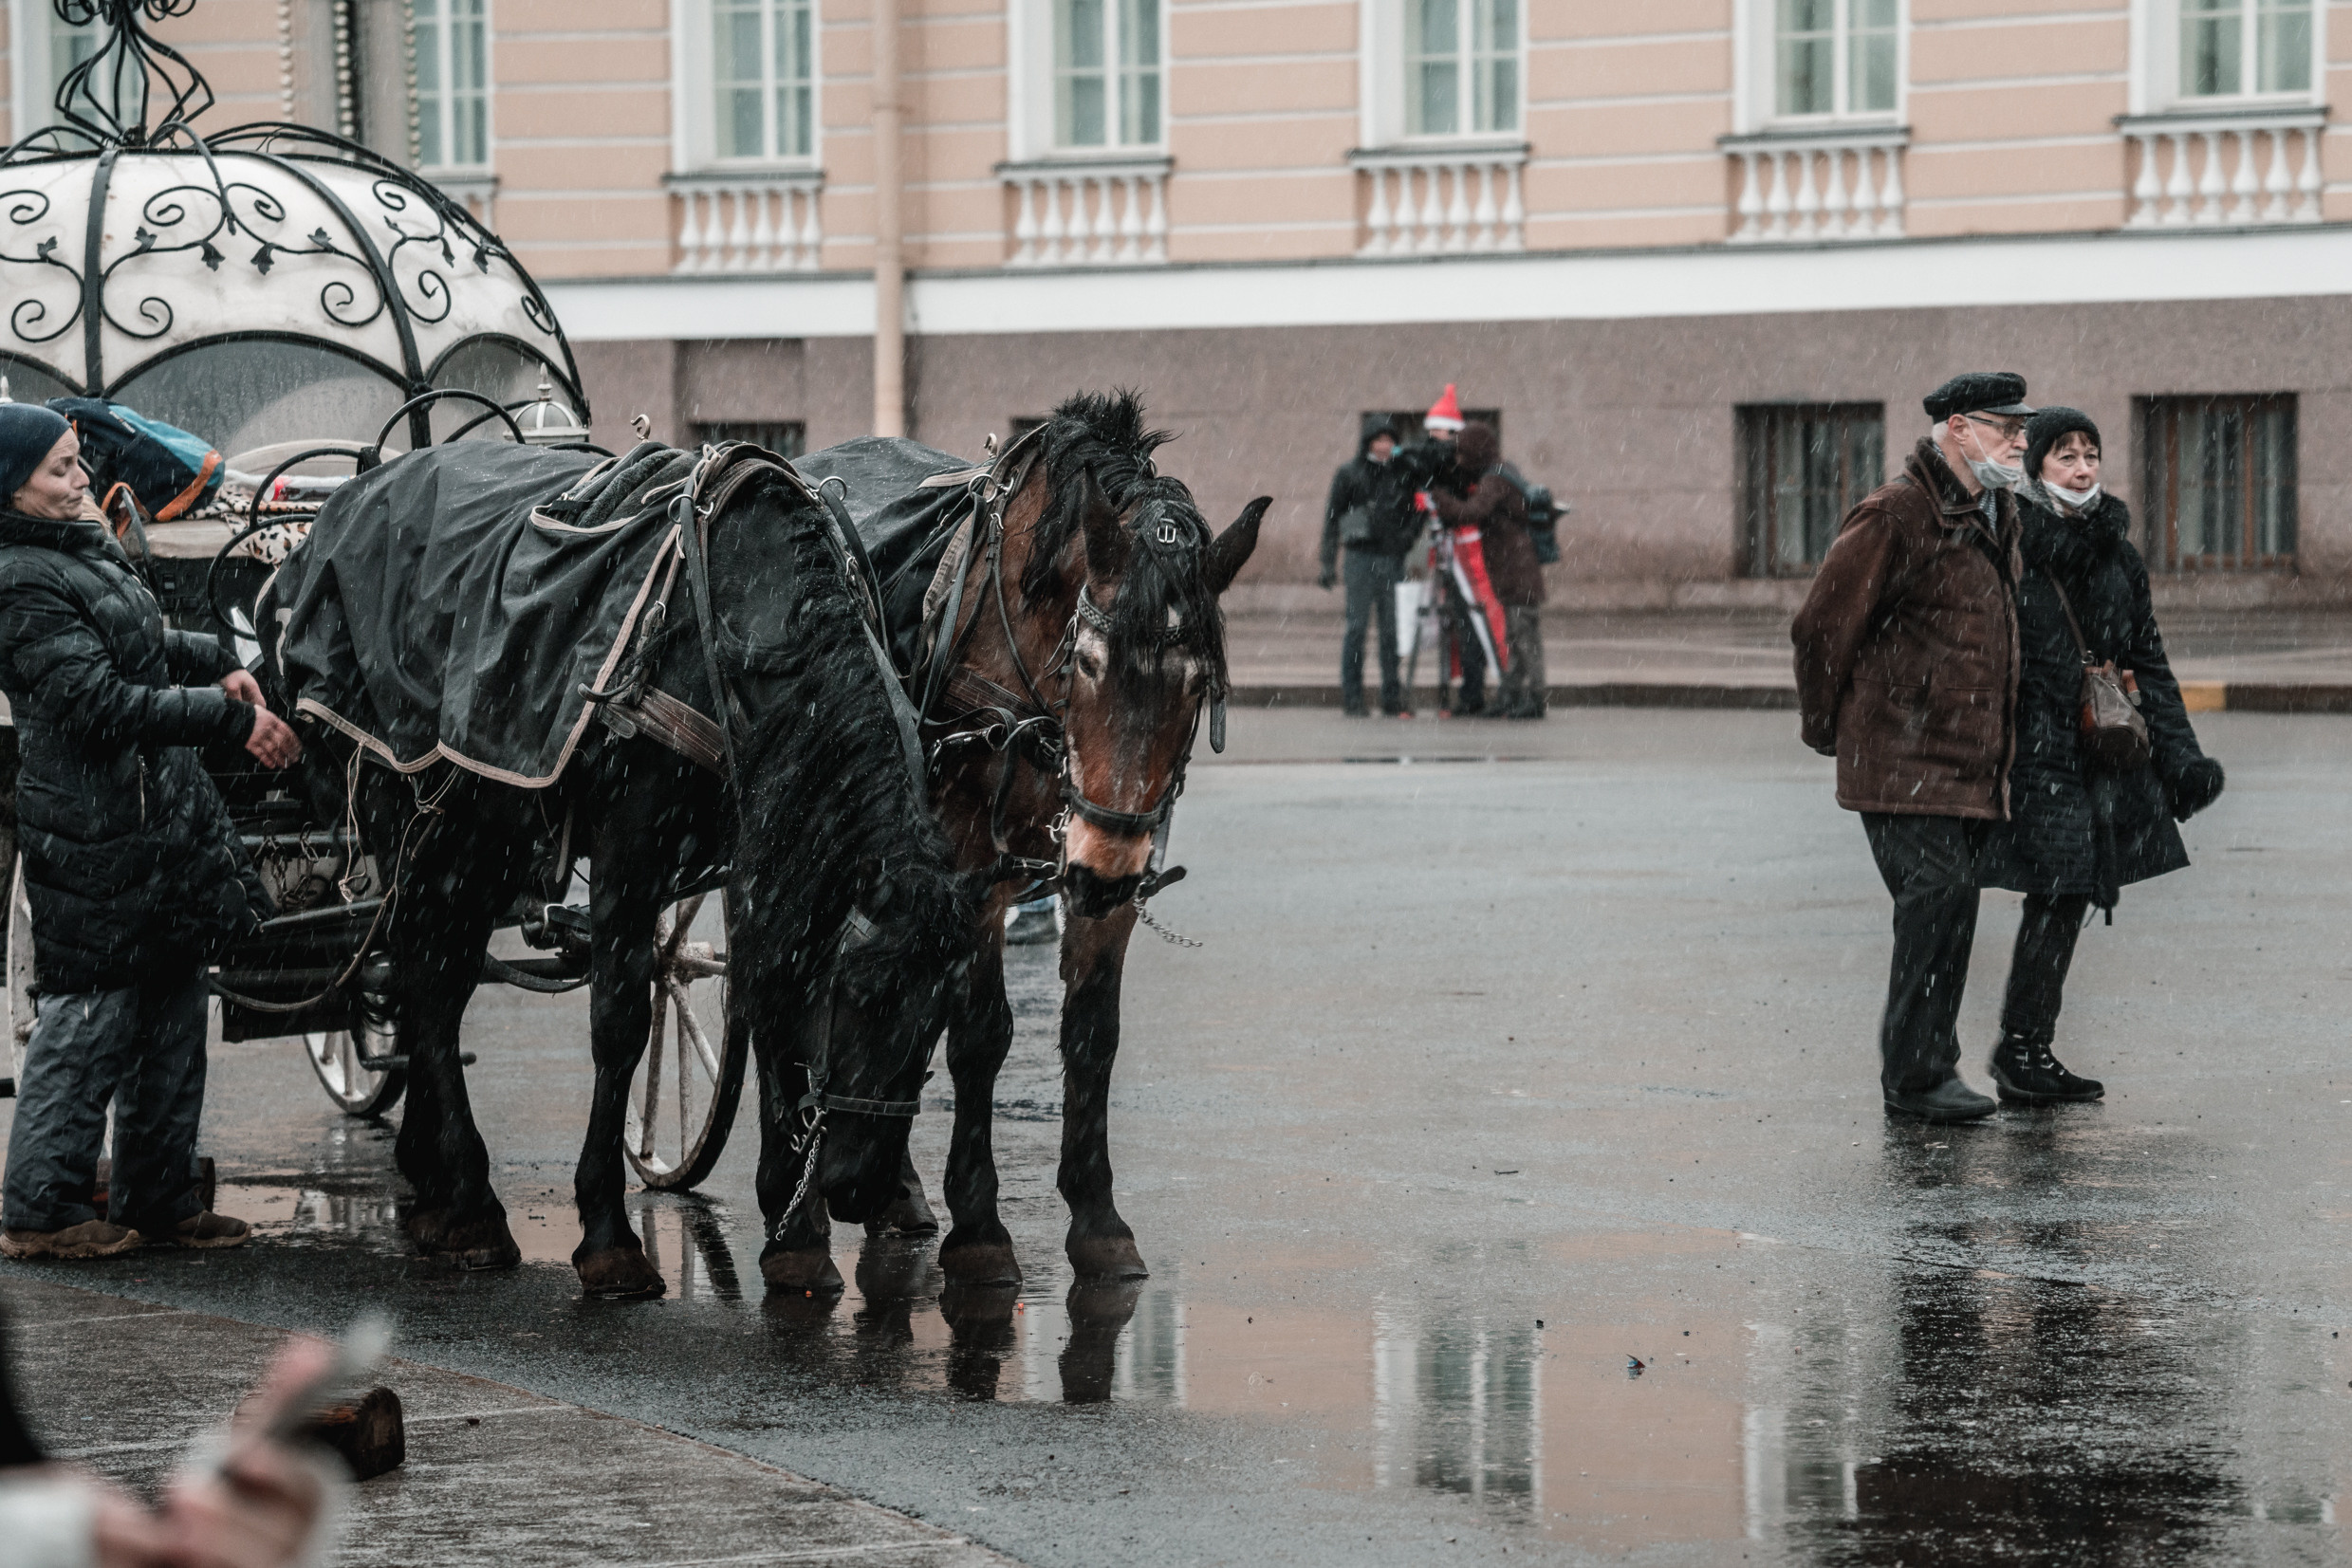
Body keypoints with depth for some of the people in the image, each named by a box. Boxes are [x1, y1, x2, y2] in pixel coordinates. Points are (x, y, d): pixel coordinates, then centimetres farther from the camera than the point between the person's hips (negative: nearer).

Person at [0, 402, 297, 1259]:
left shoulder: (87, 545, 10)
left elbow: (146, 640, 27)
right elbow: (105, 705, -24)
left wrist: (214, 664, 8)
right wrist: (232, 718, -22)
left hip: (163, 815, 10)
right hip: (96, 835, -10)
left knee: (170, 1009, 14)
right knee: (92, 1016, -2)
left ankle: (159, 1196, 23)